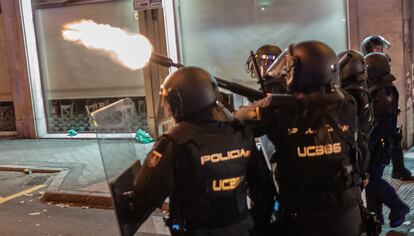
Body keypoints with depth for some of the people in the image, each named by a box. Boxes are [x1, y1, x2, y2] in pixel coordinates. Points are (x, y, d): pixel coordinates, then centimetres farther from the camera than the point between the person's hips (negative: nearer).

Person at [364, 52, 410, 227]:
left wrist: (367, 145, -25)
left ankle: (398, 208, 11)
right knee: (372, 179, 11)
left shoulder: (385, 91, -17)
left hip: (379, 144, -9)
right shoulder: (374, 89, 12)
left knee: (373, 180, -6)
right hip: (373, 143, 9)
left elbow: (381, 123, -24)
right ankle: (375, 215, 19)